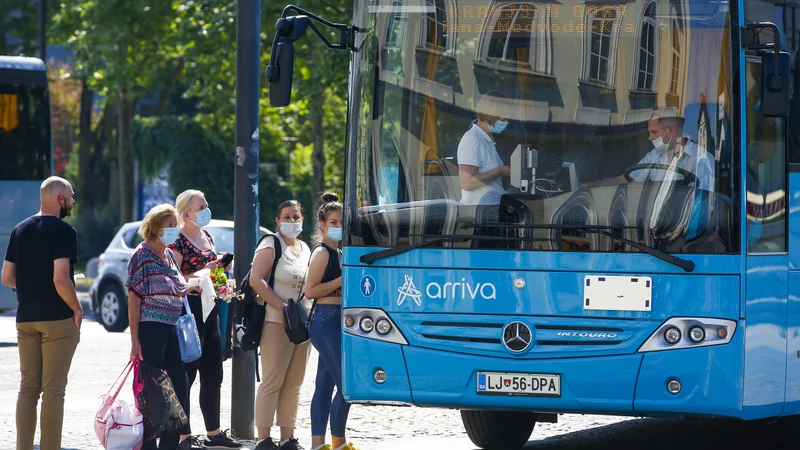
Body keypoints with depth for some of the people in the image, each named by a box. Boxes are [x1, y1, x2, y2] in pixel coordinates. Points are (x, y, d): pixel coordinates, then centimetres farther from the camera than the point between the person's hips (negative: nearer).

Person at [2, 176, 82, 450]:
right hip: (57, 320, -6)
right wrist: (77, 309, -7)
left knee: (28, 388, 11)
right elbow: (61, 279, -21)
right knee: (53, 390, -3)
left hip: (25, 319, 6)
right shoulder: (63, 231, -11)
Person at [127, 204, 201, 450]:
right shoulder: (142, 254, -8)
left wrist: (190, 288, 5)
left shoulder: (169, 255, 14)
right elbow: (134, 298, -12)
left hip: (171, 328, 8)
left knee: (181, 386, 8)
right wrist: (135, 340, -17)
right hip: (150, 328, -8)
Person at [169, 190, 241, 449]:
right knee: (186, 376, -5)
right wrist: (204, 272, -23)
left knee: (213, 376, 12)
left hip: (209, 310, 9)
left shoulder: (207, 238, 15)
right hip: (189, 309, -9)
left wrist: (221, 268, 9)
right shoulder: (178, 240, -11)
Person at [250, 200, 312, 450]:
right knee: (272, 382, -8)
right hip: (276, 323, -7)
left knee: (293, 384, 8)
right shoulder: (271, 246, -4)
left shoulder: (305, 249, 18)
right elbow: (256, 280, -15)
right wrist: (281, 306, -21)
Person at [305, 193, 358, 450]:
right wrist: (343, 279, -17)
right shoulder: (321, 253, -9)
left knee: (325, 385, 7)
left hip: (336, 321, 10)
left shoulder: (338, 253, 18)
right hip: (326, 320, -10)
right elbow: (311, 291, -15)